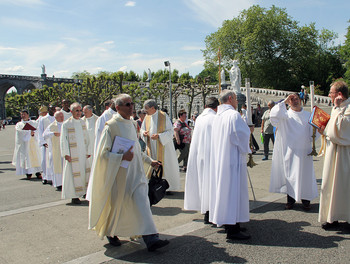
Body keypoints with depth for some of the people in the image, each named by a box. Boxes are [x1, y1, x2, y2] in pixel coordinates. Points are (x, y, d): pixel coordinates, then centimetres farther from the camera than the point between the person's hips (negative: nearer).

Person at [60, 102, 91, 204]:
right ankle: (74, 196, 6)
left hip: (83, 153, 5)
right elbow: (63, 140, -8)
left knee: (85, 171, 9)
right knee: (74, 173, -2)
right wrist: (66, 154, -14)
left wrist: (88, 151, 10)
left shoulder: (83, 123, 9)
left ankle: (84, 192, 22)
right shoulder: (66, 124, -7)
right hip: (72, 153, -5)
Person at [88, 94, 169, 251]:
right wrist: (122, 157, -26)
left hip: (135, 172, 6)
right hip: (119, 173, -6)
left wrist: (149, 160, 22)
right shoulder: (111, 126, -12)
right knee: (117, 205, 9)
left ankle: (151, 239, 3)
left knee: (142, 203, -1)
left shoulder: (131, 124, 10)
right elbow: (104, 153, -14)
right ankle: (110, 233, 35)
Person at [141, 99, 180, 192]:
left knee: (165, 166, 1)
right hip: (151, 147, 4)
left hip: (163, 147, -4)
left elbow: (170, 132, -9)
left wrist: (158, 136, -24)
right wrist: (144, 133, -9)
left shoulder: (164, 116, -8)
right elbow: (142, 129, 16)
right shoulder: (147, 117, 7)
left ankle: (168, 187, 13)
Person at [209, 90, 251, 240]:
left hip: (219, 160, 9)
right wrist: (245, 150, 0)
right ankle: (232, 229, -2)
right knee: (234, 190, -5)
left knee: (224, 189, 14)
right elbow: (241, 136, -17)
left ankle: (228, 223, 24)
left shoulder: (217, 117, 12)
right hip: (233, 160, -9)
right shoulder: (234, 115, -14)